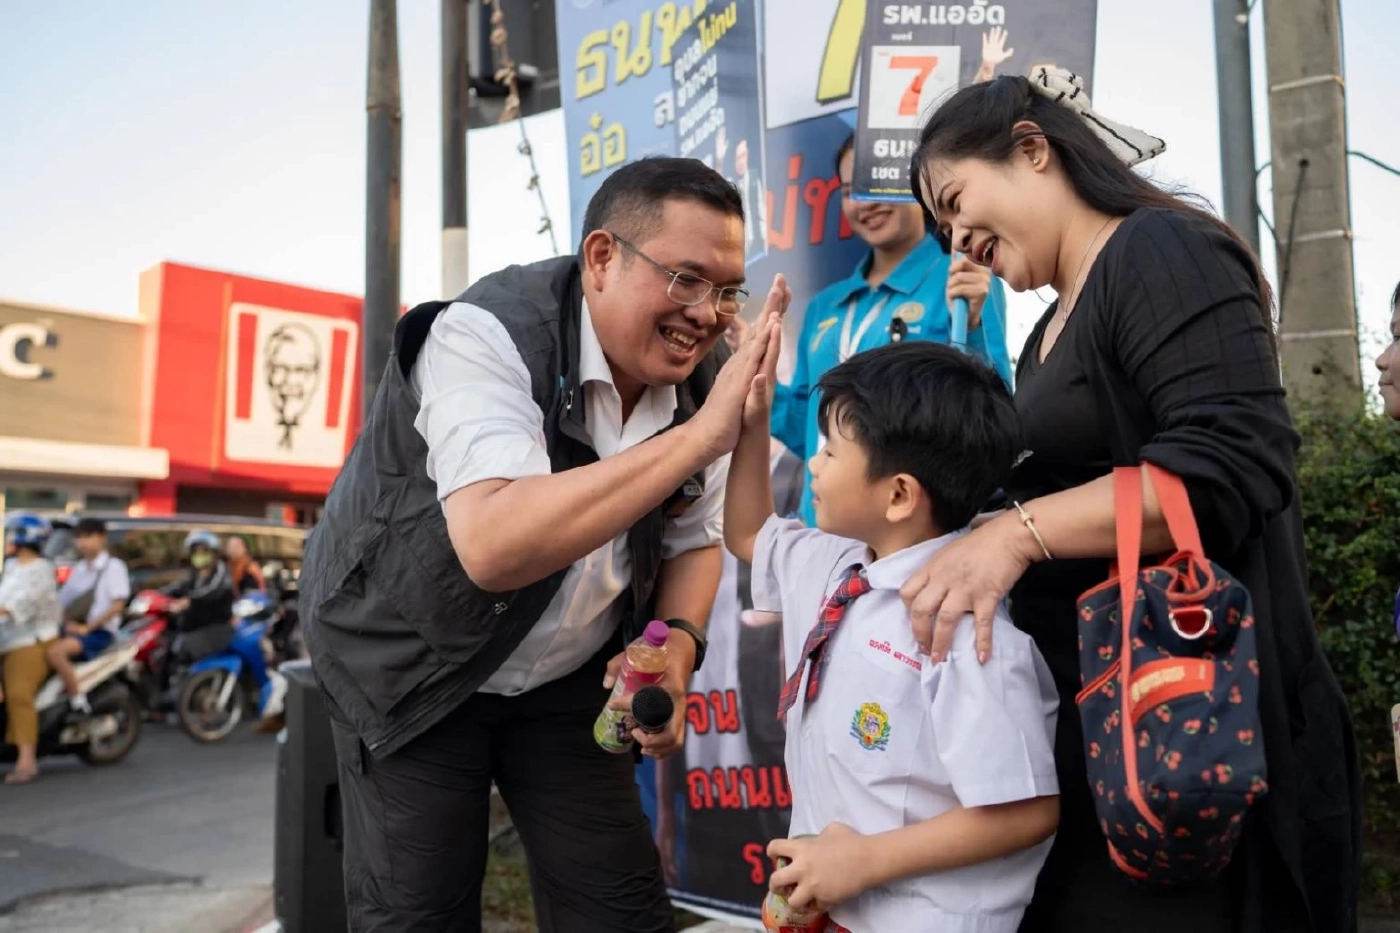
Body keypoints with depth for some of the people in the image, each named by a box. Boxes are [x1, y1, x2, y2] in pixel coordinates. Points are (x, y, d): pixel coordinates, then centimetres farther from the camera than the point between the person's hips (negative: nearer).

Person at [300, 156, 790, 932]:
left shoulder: (697, 377, -11)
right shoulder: (490, 335, -28)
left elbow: (693, 539, 3)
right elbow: (493, 547, -43)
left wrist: (676, 648, -17)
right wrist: (700, 435, -43)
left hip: (566, 674, 5)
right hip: (407, 662, -4)